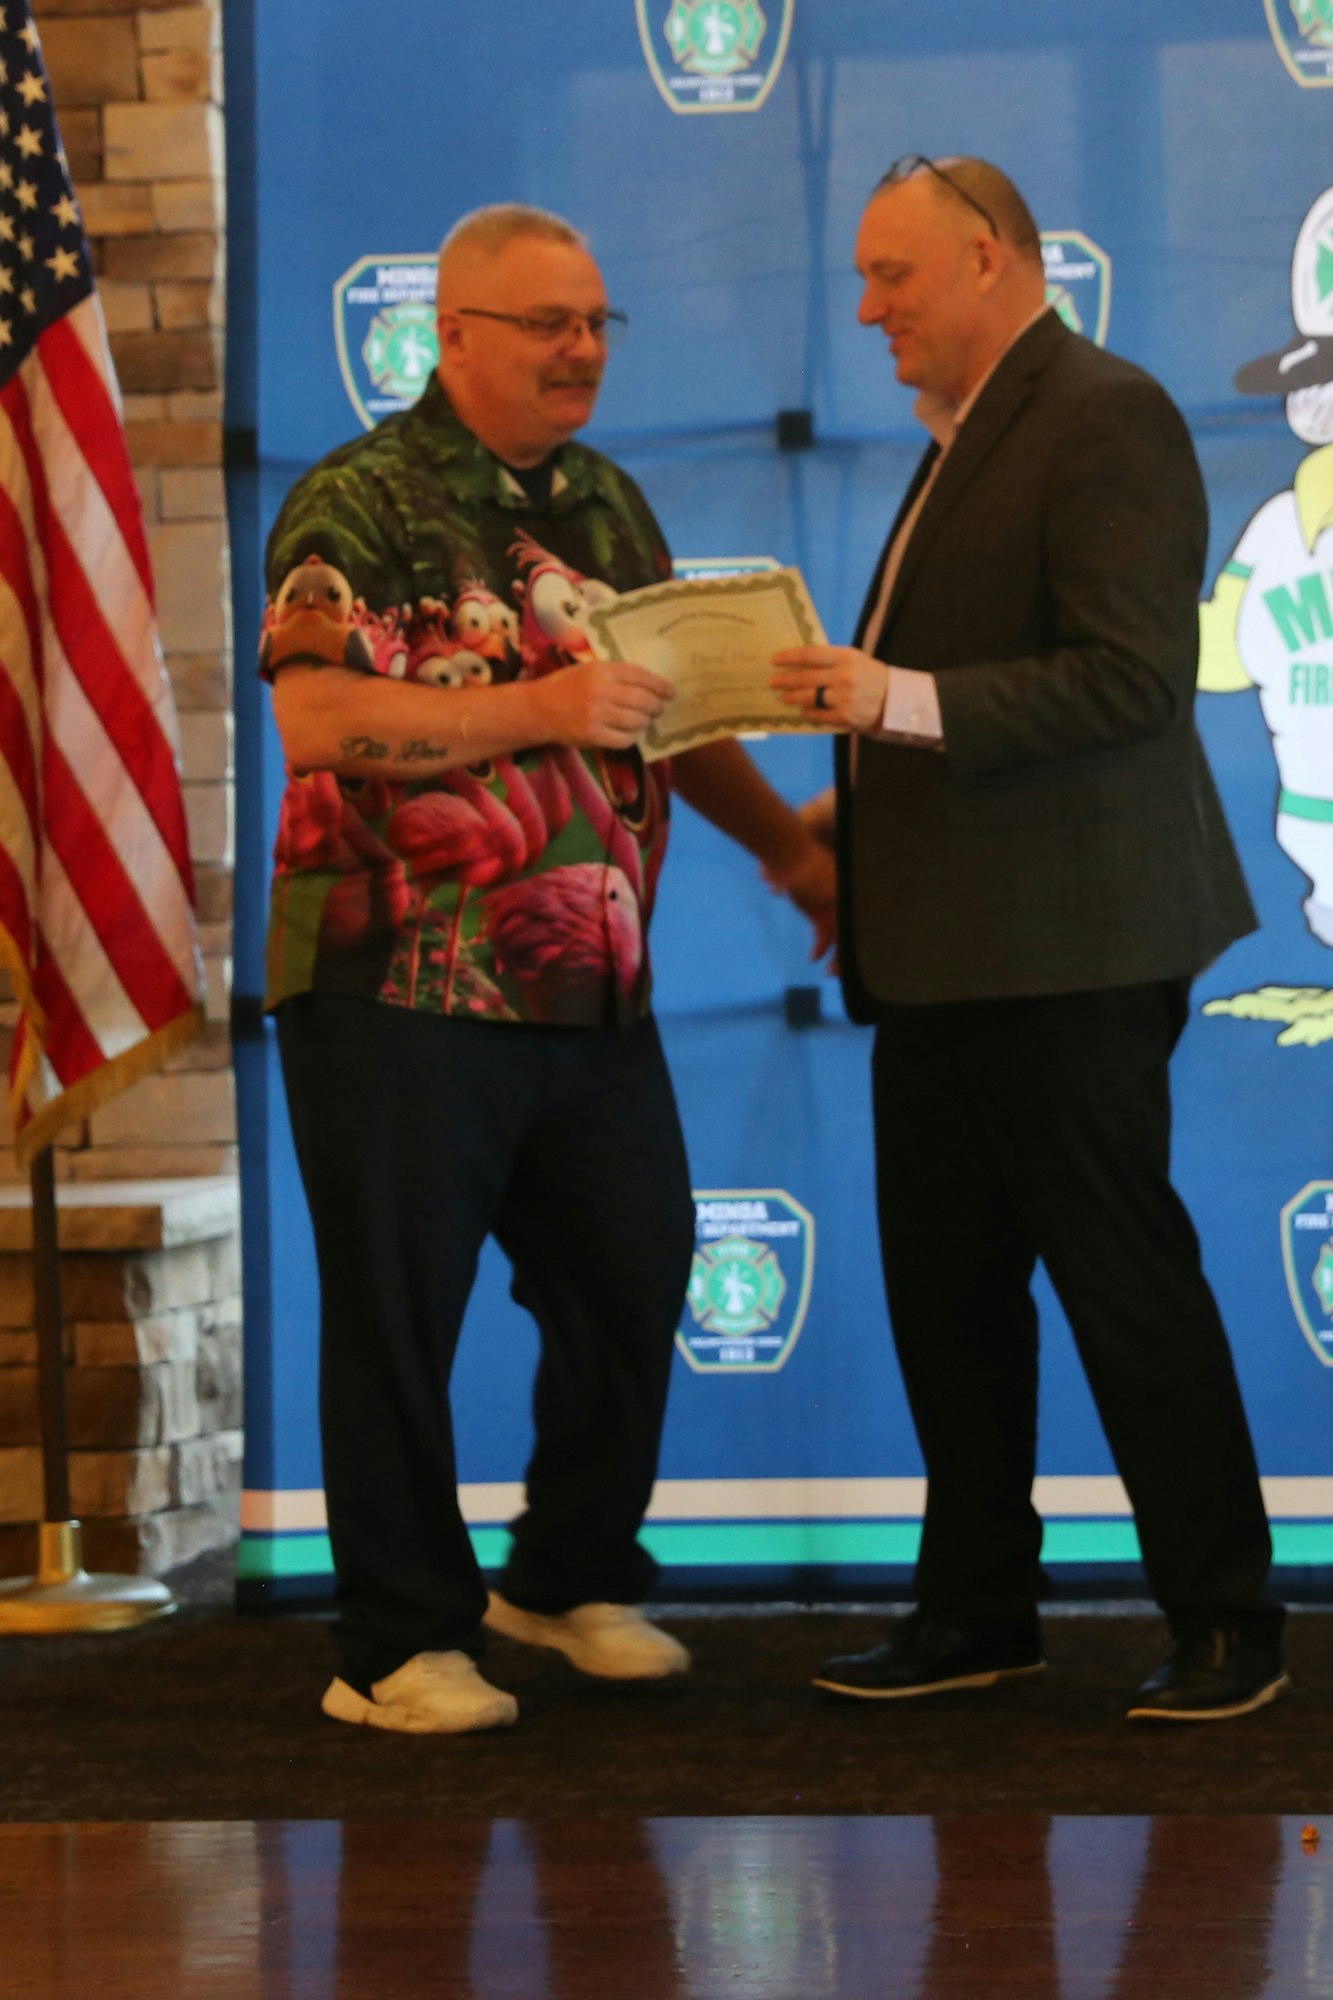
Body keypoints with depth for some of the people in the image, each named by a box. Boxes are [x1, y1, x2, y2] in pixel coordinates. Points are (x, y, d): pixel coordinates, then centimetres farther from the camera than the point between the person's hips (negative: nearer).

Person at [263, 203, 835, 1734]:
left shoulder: (607, 504, 15)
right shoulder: (360, 503, -9)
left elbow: (673, 705, 25)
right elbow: (315, 712, -22)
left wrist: (786, 841, 15)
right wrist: (541, 709, -25)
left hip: (589, 989, 7)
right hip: (400, 990, -7)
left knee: (634, 1279, 11)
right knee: (398, 1318, 0)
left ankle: (573, 1577, 31)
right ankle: (401, 1645, 10)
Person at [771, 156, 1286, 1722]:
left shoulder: (1106, 419, -12)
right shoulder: (967, 439, 18)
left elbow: (1136, 675, -22)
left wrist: (903, 700, -26)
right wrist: (861, 799, 16)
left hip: (1062, 949, -10)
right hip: (946, 949, 10)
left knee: (1125, 1279, -3)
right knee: (943, 1284, 12)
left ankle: (1226, 1623, 6)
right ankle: (978, 1610, 22)